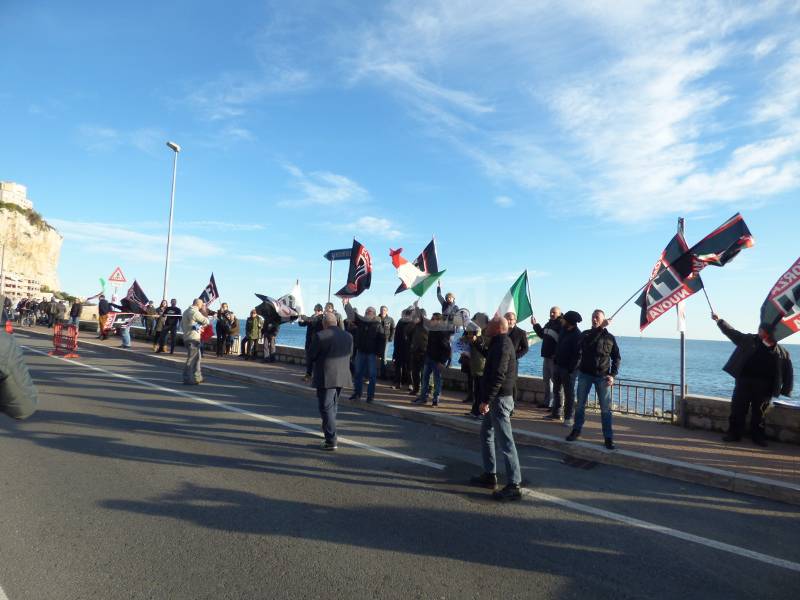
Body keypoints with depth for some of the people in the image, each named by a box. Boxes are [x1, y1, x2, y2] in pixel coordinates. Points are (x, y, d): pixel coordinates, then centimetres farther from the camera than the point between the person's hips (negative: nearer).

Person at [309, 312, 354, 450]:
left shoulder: (320, 336, -13)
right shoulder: (348, 336, 4)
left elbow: (312, 356, -6)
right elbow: (349, 354, 11)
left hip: (326, 377, -6)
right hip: (342, 377, 6)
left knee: (326, 408, 0)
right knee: (333, 406, 23)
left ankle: (331, 440, -2)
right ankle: (328, 430, 41)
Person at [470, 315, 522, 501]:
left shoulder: (502, 345, -17)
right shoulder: (501, 343, 15)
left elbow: (498, 376, -25)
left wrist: (486, 400, -24)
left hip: (500, 398, -11)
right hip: (497, 398, 11)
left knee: (505, 441, -8)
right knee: (486, 434, 18)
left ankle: (514, 486, -3)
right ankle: (490, 475, 27)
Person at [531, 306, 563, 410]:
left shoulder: (562, 324, -13)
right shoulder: (549, 324, 14)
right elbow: (542, 335, 29)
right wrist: (535, 325, 22)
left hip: (555, 357, -9)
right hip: (547, 356, 9)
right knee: (546, 380, 16)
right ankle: (547, 403, 27)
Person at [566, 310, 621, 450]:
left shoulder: (610, 337, 5)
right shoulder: (585, 334, 3)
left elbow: (617, 358, 7)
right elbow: (588, 342, -22)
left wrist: (613, 375, -6)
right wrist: (600, 328, -23)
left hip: (602, 376, -1)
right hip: (585, 374, 1)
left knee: (606, 408, -2)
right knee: (580, 405, 10)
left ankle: (608, 438, 5)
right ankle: (576, 430, 24)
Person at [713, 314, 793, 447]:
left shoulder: (782, 352, 5)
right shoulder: (749, 340, 5)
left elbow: (788, 373, 9)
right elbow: (732, 332, 4)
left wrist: (785, 391, 5)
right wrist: (719, 321, -4)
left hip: (764, 387, 0)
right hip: (744, 382, 1)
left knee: (759, 413, 7)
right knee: (738, 410, 3)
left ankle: (757, 436, 21)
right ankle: (734, 434, 13)